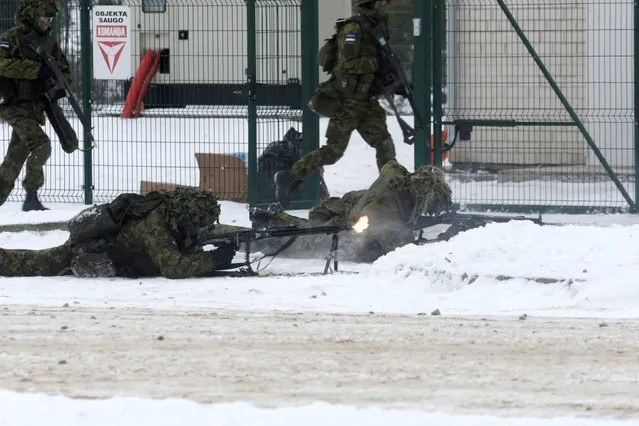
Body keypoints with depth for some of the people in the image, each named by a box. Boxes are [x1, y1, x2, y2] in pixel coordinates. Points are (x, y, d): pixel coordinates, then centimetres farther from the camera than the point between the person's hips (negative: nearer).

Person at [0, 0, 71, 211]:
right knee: (41, 145, -22)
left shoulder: (50, 43, 13)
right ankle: (31, 197, -19)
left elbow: (65, 72, 20)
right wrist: (36, 69, -24)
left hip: (35, 107, 7)